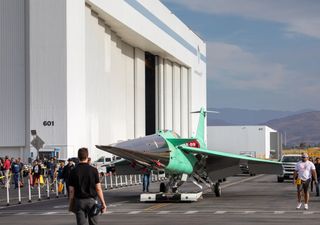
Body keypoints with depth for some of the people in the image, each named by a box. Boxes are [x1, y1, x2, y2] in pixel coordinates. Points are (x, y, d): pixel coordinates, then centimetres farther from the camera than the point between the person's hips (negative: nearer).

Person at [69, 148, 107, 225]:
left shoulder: (74, 171, -3)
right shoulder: (93, 170, -4)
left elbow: (71, 191, -2)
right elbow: (98, 189, -5)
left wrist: (71, 205, 7)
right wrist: (103, 203, 1)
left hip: (79, 201, 1)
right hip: (91, 200, 0)